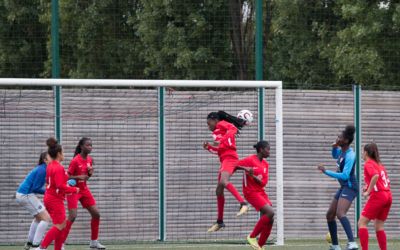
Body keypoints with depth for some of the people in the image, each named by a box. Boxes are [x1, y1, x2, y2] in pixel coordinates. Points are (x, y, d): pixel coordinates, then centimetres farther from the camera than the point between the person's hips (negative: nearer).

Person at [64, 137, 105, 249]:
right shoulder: (75, 161, -18)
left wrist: (90, 173, -6)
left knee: (96, 214, 4)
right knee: (72, 216, -16)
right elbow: (67, 176, -16)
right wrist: (78, 177, -31)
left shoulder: (89, 160, 4)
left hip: (84, 190, 7)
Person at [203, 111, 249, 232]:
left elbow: (233, 129, -18)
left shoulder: (222, 124, 3)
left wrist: (221, 141, -25)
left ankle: (243, 204, -42)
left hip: (229, 158, -10)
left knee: (223, 182, -33)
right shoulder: (217, 131, 28)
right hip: (224, 160, 10)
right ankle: (219, 222, 18)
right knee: (219, 191, 11)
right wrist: (209, 147, 14)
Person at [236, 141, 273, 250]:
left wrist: (253, 176, -17)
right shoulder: (250, 160, -9)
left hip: (261, 192, 8)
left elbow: (263, 182, 2)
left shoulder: (265, 164, 11)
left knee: (269, 220, 1)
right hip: (251, 192, -8)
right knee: (270, 212, -22)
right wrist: (245, 168, -25)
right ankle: (252, 237, -11)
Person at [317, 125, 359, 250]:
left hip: (349, 187, -10)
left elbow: (344, 175, -26)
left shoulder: (350, 155, -21)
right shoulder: (342, 151, 5)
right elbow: (335, 156, 30)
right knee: (330, 215, 14)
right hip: (343, 187, 10)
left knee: (340, 214, -31)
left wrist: (326, 172, -22)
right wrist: (334, 148, 7)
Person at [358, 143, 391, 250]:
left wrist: (368, 192, -16)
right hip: (388, 196, 8)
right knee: (378, 226, 14)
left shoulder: (368, 164, -4)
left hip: (377, 196, -8)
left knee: (362, 222, -4)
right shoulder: (379, 164, 20)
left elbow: (375, 176, -23)